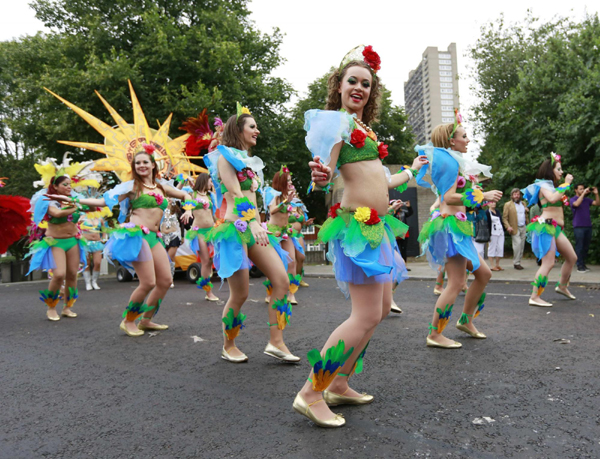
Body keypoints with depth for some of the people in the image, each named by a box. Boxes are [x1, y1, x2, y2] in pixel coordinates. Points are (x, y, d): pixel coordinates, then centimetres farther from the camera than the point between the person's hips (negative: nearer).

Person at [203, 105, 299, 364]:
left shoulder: (249, 161, 24)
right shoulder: (225, 157, 0)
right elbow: (236, 195, -14)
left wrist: (257, 225, 18)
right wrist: (253, 223, -24)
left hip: (253, 228, 8)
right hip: (235, 227, -8)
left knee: (282, 281, -6)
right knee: (240, 294, -6)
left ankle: (275, 342, 1)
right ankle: (228, 346, 16)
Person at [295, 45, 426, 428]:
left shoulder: (362, 127, 21)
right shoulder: (337, 121, -5)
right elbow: (326, 173, -17)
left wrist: (411, 171, 38)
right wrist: (320, 178, -41)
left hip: (377, 224, 10)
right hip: (357, 223, -10)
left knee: (382, 308, 12)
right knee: (367, 316, -11)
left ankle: (339, 385, 21)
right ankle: (311, 393, 0)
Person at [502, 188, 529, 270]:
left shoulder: (523, 204, 16)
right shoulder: (508, 205, -1)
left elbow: (526, 216, 23)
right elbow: (504, 218, -5)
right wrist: (508, 226, -18)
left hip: (523, 228, 6)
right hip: (515, 228, -5)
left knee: (522, 245, 5)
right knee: (517, 243, -15)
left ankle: (518, 261, 13)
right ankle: (516, 263, -7)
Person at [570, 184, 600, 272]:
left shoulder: (587, 199, 15)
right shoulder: (572, 199, 0)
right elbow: (577, 204, -21)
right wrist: (584, 193, -19)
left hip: (588, 226, 6)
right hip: (578, 226, -5)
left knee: (586, 247, 8)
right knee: (579, 247, -5)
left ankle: (583, 264, 16)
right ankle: (580, 266, -2)